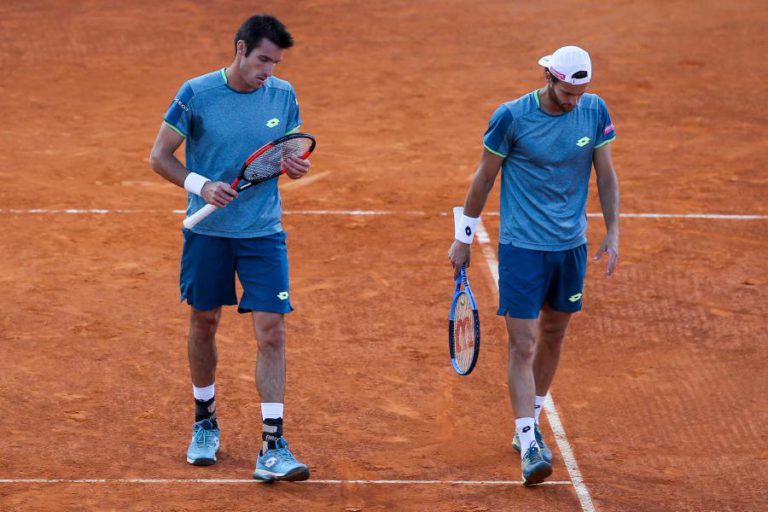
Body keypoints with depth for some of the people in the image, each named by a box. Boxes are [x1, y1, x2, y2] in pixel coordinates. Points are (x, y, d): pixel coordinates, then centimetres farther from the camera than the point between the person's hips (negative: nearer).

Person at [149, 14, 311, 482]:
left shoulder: (283, 95, -1)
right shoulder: (196, 94, -9)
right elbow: (160, 156, -4)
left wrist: (295, 166, -11)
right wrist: (201, 185, -20)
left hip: (264, 233, 1)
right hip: (207, 231, -1)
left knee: (271, 331, -9)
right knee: (204, 323, 12)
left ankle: (273, 448, -10)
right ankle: (205, 422, 35)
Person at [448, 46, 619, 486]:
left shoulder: (595, 112, -2)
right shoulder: (512, 117, -13)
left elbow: (607, 175, 8)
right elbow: (484, 178, -2)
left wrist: (613, 232, 2)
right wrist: (464, 238, 3)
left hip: (571, 246, 5)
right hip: (521, 247, -5)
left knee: (553, 336, 15)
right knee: (523, 345, -9)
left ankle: (529, 426, 32)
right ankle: (529, 446, -10)